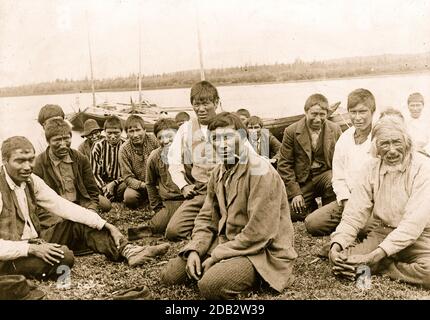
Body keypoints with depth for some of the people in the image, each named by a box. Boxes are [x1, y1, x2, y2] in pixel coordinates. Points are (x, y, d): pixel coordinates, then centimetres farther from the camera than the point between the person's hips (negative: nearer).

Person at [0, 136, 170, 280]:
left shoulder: (31, 180, 1)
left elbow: (62, 205, -4)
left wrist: (107, 225, -11)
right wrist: (32, 249, -32)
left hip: (35, 241, 7)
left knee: (80, 224, -4)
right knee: (63, 256, -31)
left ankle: (128, 251, -10)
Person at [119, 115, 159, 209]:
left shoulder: (153, 140, -8)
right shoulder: (124, 149, -10)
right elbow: (127, 178, -11)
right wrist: (143, 185, -29)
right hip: (138, 185, -1)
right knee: (129, 197, -31)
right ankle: (144, 198, 5)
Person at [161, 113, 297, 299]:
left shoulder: (260, 171, -19)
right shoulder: (218, 173, 7)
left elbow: (259, 233, -23)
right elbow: (207, 218, 10)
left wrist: (217, 256, -17)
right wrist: (194, 250, -9)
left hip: (263, 252, -7)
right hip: (226, 243, 8)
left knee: (210, 284, -31)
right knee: (170, 275, 1)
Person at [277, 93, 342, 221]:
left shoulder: (335, 129, 2)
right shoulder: (291, 132, -6)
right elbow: (284, 164, -5)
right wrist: (295, 192, -13)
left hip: (326, 174, 1)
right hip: (302, 180, -1)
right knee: (293, 213, -19)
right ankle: (312, 206, 17)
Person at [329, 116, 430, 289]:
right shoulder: (372, 168, 2)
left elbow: (415, 221, -22)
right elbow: (355, 212, 0)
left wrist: (374, 256, -28)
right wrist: (337, 244, -18)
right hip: (383, 233, 3)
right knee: (340, 259, -19)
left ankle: (380, 268, -11)